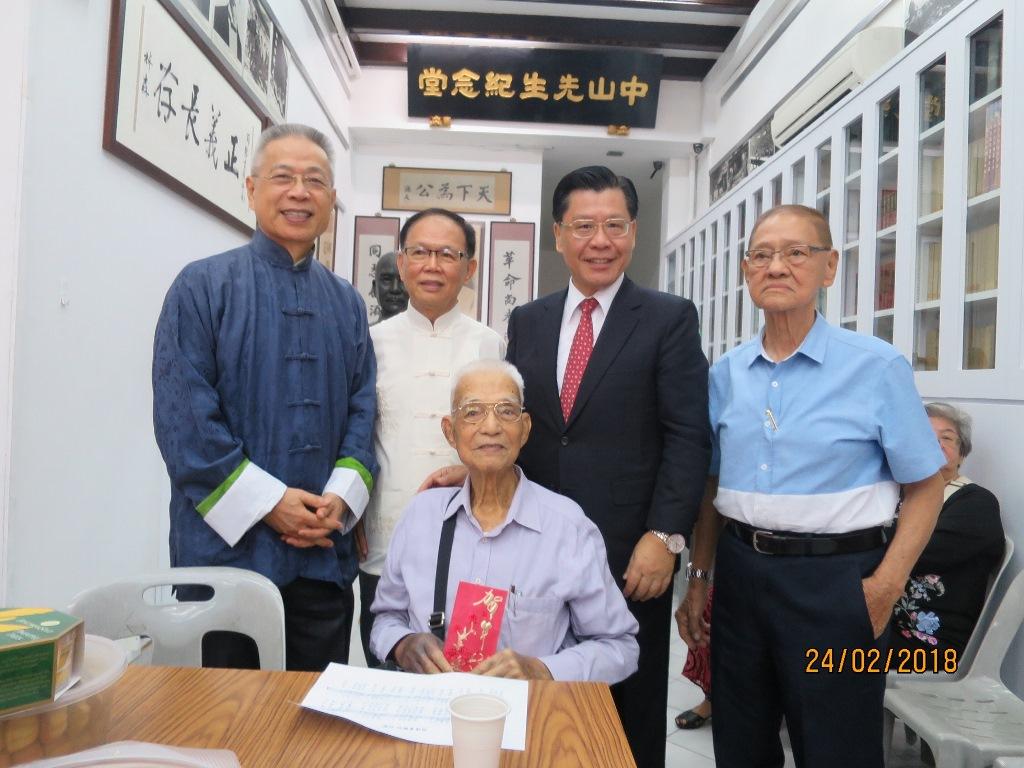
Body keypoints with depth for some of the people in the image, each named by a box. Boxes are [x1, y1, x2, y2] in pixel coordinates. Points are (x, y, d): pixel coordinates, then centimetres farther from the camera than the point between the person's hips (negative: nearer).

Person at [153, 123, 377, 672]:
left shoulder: (346, 303, 12)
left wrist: (340, 497, -7)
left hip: (324, 552, 4)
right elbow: (181, 415, -10)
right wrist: (267, 502, -14)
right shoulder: (203, 286, -2)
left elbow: (362, 410, 8)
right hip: (225, 544, -4)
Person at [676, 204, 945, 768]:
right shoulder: (726, 373, 4)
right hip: (739, 571, 4)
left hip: (834, 579, -4)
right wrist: (698, 578, 11)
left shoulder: (877, 366, -9)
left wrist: (886, 586, -13)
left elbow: (925, 486, -4)